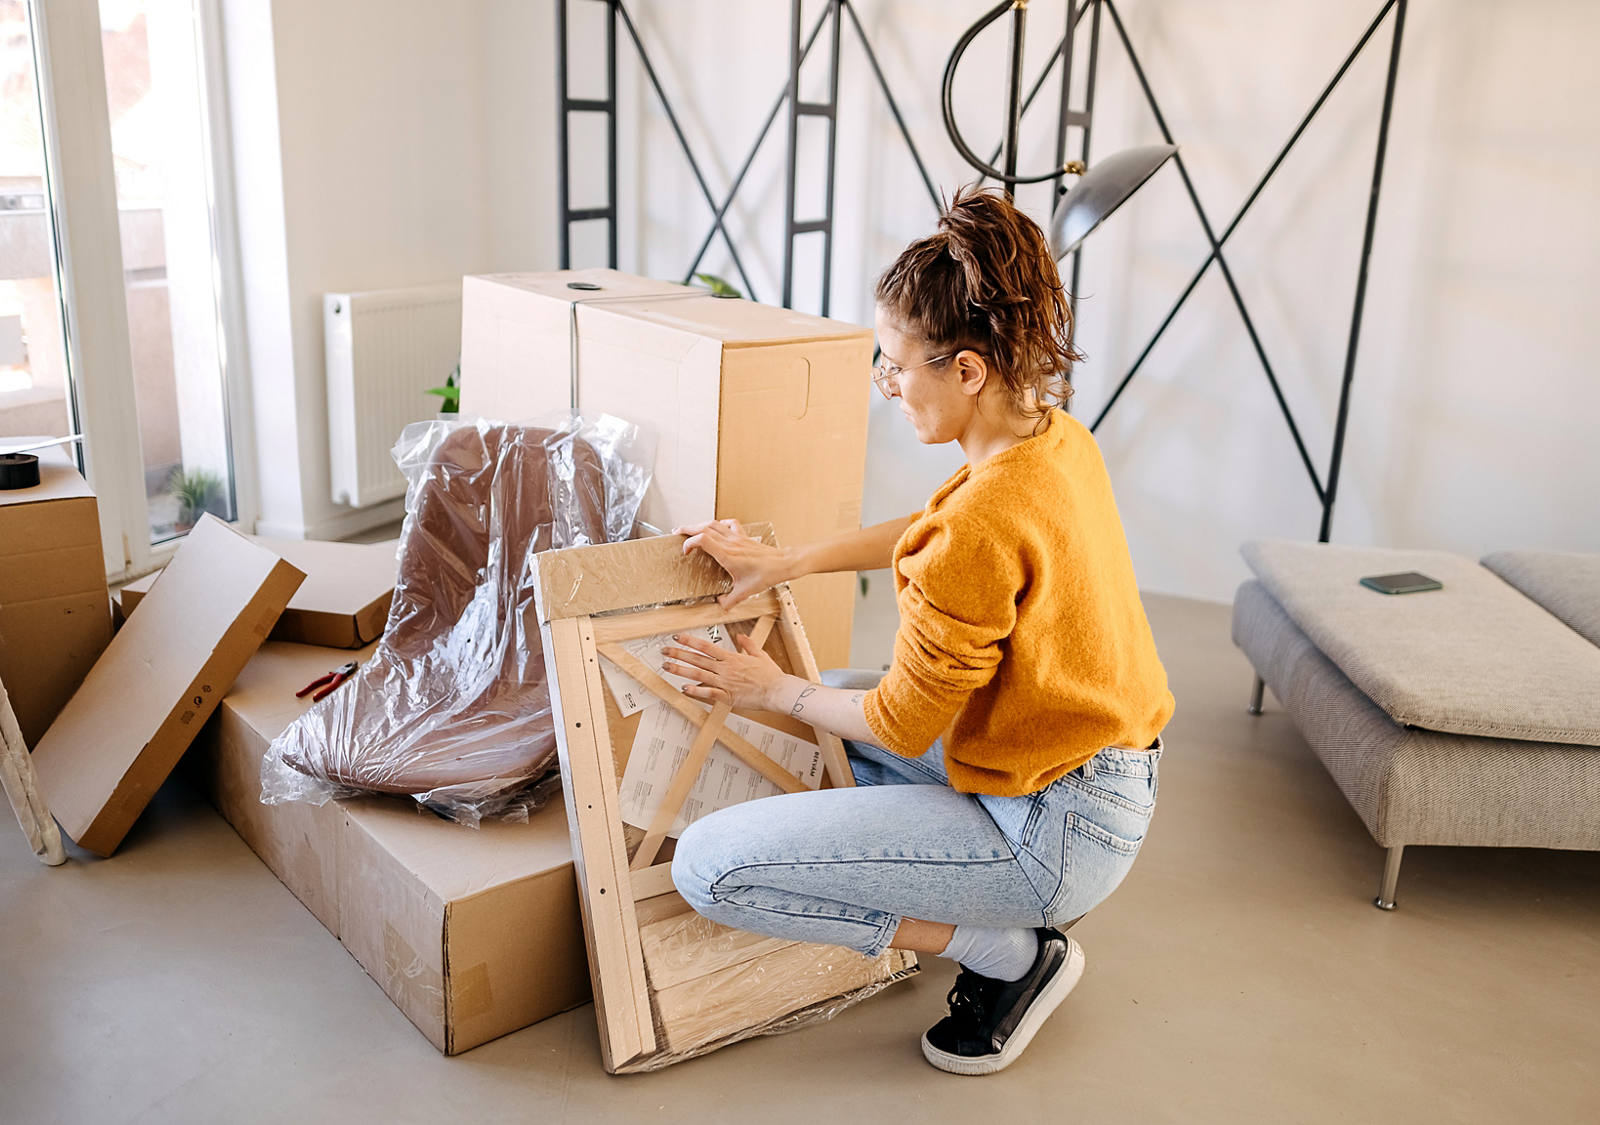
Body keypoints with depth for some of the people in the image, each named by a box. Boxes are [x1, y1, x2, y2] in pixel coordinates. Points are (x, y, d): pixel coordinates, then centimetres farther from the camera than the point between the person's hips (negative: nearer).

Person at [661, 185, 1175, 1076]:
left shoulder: (983, 524, -30)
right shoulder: (1062, 437, -2)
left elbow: (903, 727, -17)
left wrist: (773, 692, 0)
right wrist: (786, 561, 11)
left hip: (1056, 829, -9)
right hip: (1112, 776, 9)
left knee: (710, 868, -13)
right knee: (838, 692, 28)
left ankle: (1011, 952, -2)